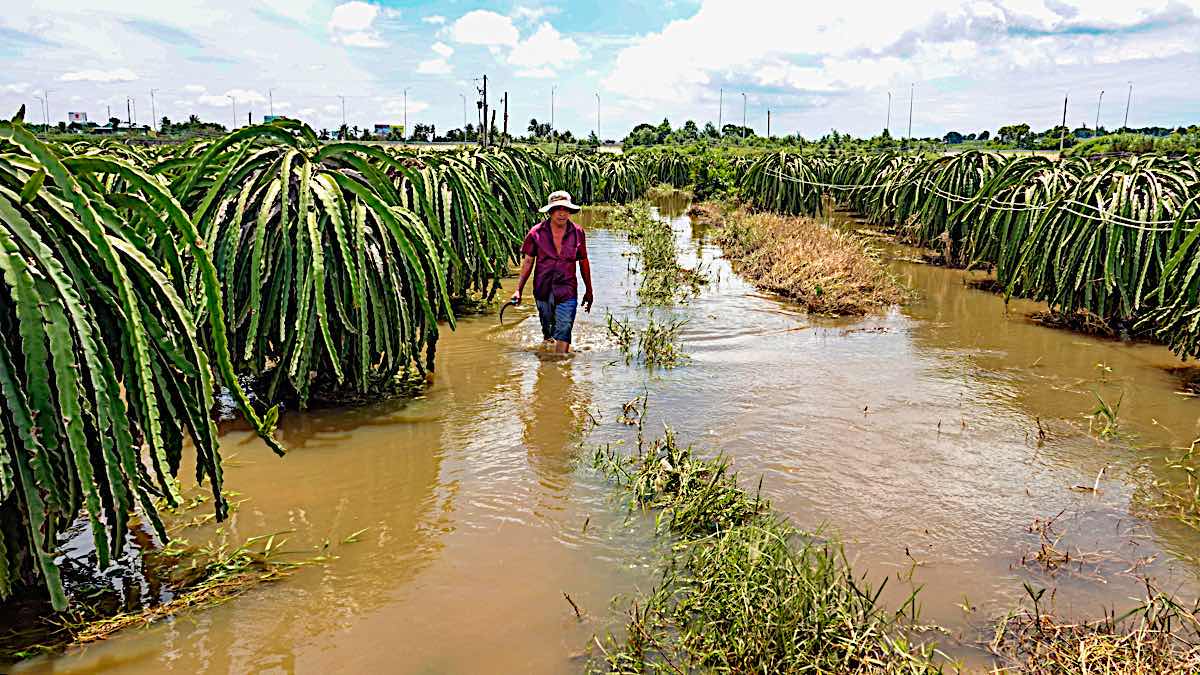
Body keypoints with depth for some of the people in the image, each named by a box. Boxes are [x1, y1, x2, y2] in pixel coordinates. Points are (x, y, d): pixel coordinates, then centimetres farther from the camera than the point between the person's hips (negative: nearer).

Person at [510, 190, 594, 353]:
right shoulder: (536, 233, -5)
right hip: (543, 291, 1)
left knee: (563, 332, -10)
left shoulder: (577, 233, -2)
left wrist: (588, 291, 14)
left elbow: (583, 262, 8)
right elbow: (528, 261, 1)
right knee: (547, 331, 18)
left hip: (567, 292, -1)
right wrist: (519, 290, -3)